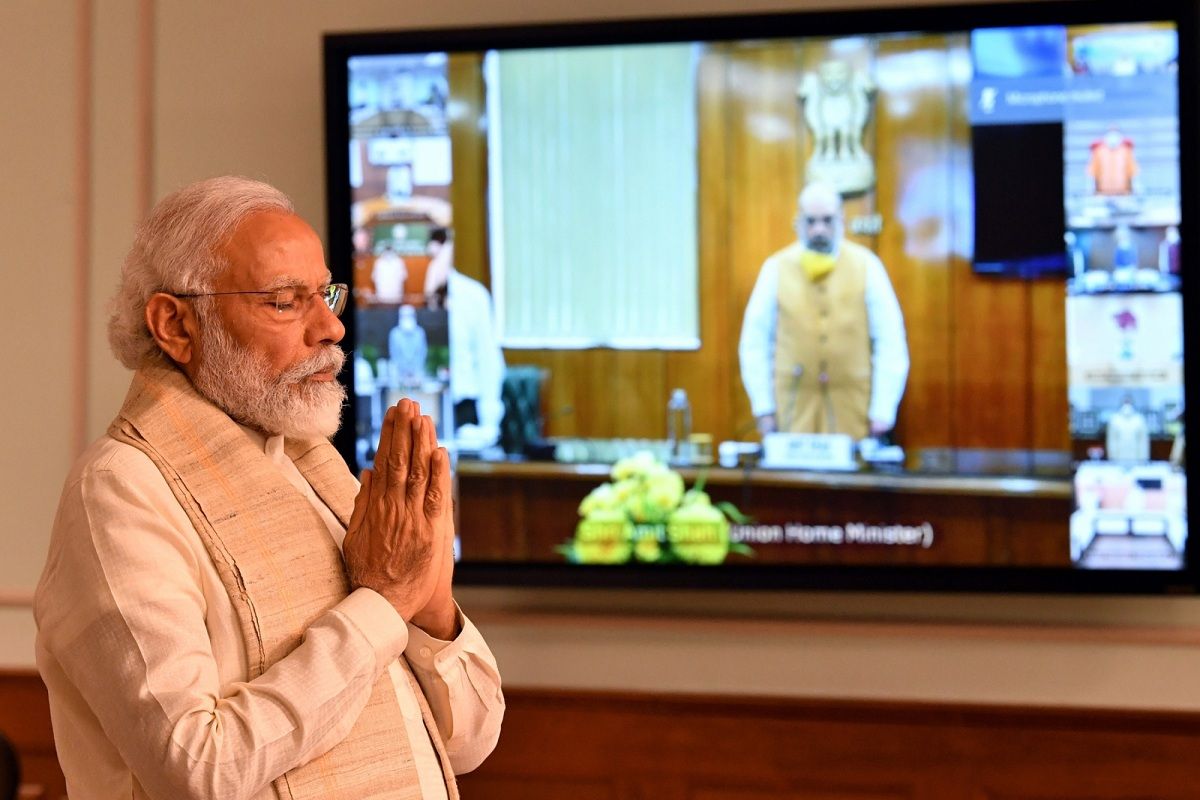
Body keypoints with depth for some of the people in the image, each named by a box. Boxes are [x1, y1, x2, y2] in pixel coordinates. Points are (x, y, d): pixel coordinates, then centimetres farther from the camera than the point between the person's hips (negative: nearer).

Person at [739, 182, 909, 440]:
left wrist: (883, 411, -3)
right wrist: (763, 408, 1)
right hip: (794, 414, 0)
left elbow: (890, 341, 2)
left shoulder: (866, 266, 3)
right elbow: (754, 343, 6)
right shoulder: (776, 269, 4)